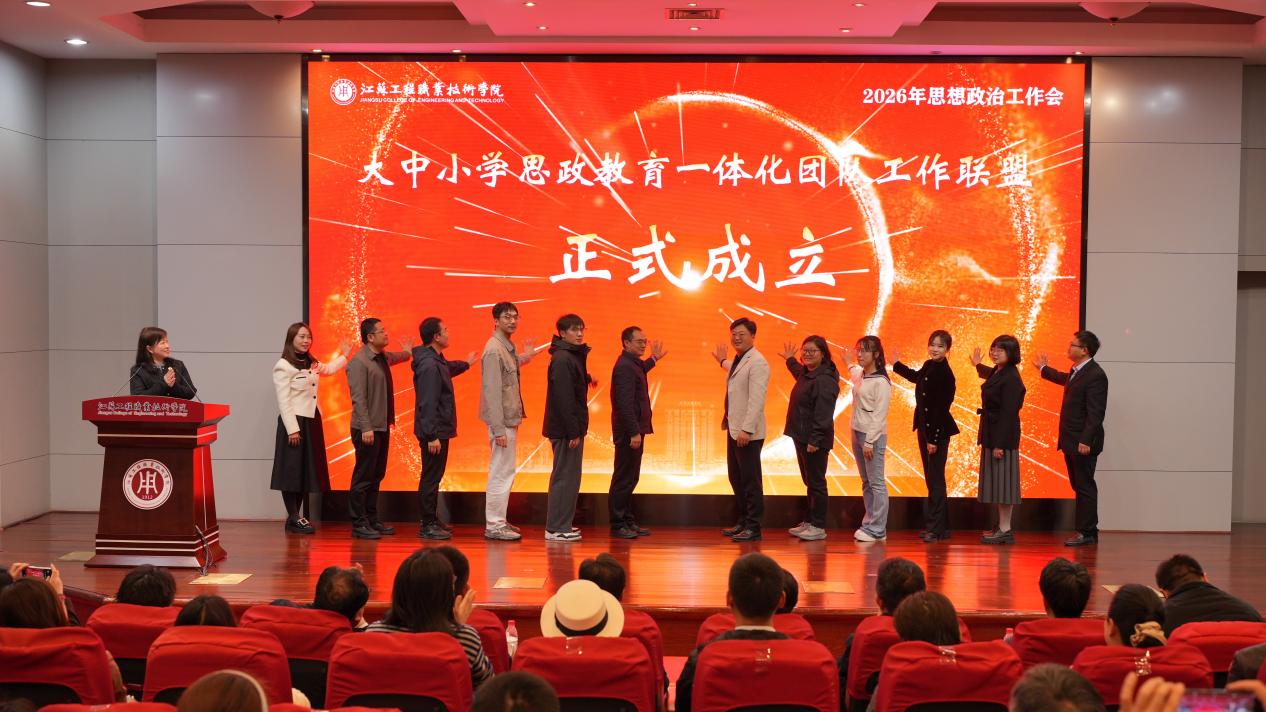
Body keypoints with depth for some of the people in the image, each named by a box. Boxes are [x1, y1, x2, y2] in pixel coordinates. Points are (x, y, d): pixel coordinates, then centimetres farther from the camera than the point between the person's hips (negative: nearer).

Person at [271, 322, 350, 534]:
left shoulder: (311, 364, 14)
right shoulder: (283, 366, -10)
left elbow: (329, 369, 37)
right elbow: (283, 401, -15)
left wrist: (344, 355, 30)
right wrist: (292, 429, -19)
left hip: (312, 422, 8)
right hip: (295, 422, -8)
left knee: (307, 470, 9)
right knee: (292, 470, -3)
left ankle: (297, 517, 15)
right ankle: (293, 518, 2)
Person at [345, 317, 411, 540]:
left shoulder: (383, 357, 11)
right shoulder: (359, 362, -15)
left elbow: (396, 357, 40)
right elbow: (358, 398, -21)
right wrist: (366, 428, -24)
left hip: (383, 426, 9)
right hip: (367, 429, -9)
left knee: (376, 476, 14)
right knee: (363, 477, -3)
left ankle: (372, 520, 23)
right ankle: (359, 524, 3)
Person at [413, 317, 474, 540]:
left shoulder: (437, 360, 10)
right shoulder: (429, 365, -21)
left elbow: (448, 369, 37)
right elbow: (428, 404, -25)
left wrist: (465, 364, 54)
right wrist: (432, 436, -26)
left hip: (439, 429, 10)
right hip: (434, 431, -10)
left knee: (434, 476, 17)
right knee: (431, 478, -4)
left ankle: (432, 520, 28)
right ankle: (427, 526, 2)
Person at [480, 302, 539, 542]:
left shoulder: (507, 347, 13)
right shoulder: (494, 349, -16)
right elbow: (492, 391, -21)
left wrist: (523, 358, 21)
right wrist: (499, 429, -23)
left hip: (509, 419, 10)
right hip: (501, 422, -10)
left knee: (505, 472, 15)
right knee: (501, 473, -6)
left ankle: (498, 521, 24)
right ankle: (494, 526, 0)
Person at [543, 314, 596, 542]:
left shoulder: (574, 356, 14)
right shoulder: (562, 359, -17)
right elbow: (563, 398, -22)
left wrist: (586, 379, 9)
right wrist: (573, 431, -23)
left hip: (570, 427, 10)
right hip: (565, 428, -10)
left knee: (567, 476, 15)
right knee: (566, 477, -5)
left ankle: (560, 525, 23)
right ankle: (556, 529, 1)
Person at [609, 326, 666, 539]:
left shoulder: (632, 363, 14)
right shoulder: (624, 367, -18)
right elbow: (625, 403, -24)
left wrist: (653, 359, 40)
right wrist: (634, 433, -26)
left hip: (634, 430, 10)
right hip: (629, 432, -10)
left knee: (630, 478, 15)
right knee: (624, 479, -5)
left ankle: (628, 521, 22)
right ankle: (618, 525, 0)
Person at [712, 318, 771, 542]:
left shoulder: (757, 363, -15)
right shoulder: (738, 360, 14)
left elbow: (756, 399, -23)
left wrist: (746, 430, -28)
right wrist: (723, 361, 52)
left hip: (748, 433, -10)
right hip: (734, 429, 10)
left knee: (751, 481, -3)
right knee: (736, 479, 15)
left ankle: (753, 528, 4)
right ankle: (743, 522, 25)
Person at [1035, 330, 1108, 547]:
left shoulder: (1095, 375, -17)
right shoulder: (1077, 371, 12)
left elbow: (1096, 412, -22)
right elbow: (1065, 379, 38)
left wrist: (1086, 440, -26)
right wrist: (1044, 369, 52)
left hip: (1083, 442, -9)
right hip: (1071, 440, 9)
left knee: (1085, 487, -2)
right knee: (1079, 486, 13)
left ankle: (1087, 533, 5)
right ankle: (1085, 530, 20)